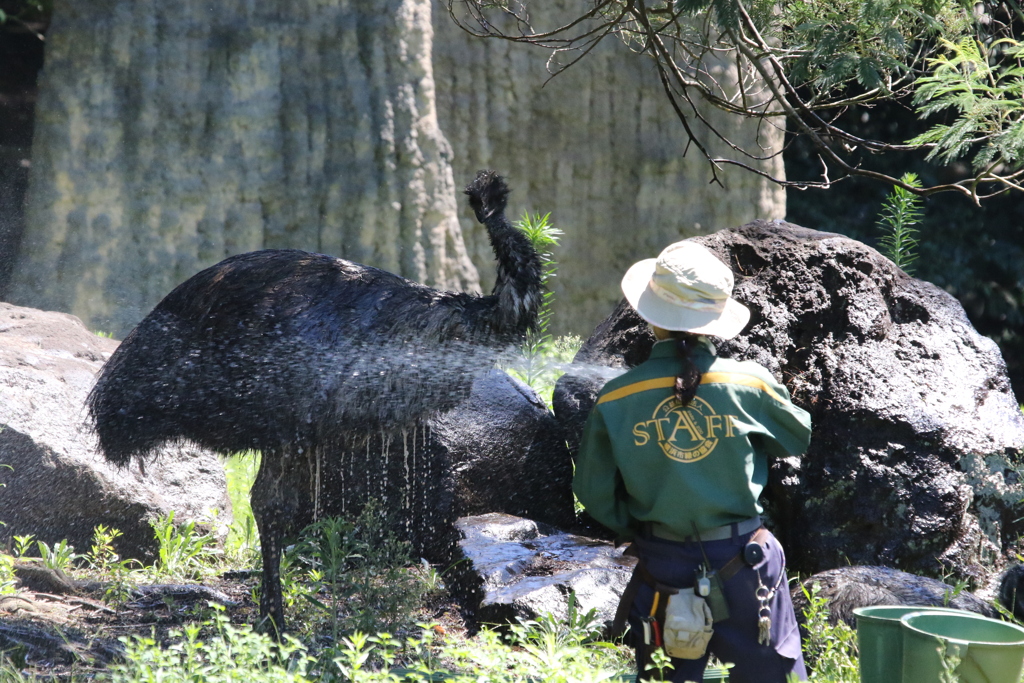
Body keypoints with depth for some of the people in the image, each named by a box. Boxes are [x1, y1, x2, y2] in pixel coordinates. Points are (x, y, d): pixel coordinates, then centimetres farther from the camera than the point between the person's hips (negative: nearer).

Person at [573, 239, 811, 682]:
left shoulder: (615, 401, -9)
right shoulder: (750, 384, -10)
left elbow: (594, 494, -1)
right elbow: (798, 438, 10)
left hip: (663, 568, 1)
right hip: (740, 565, -1)